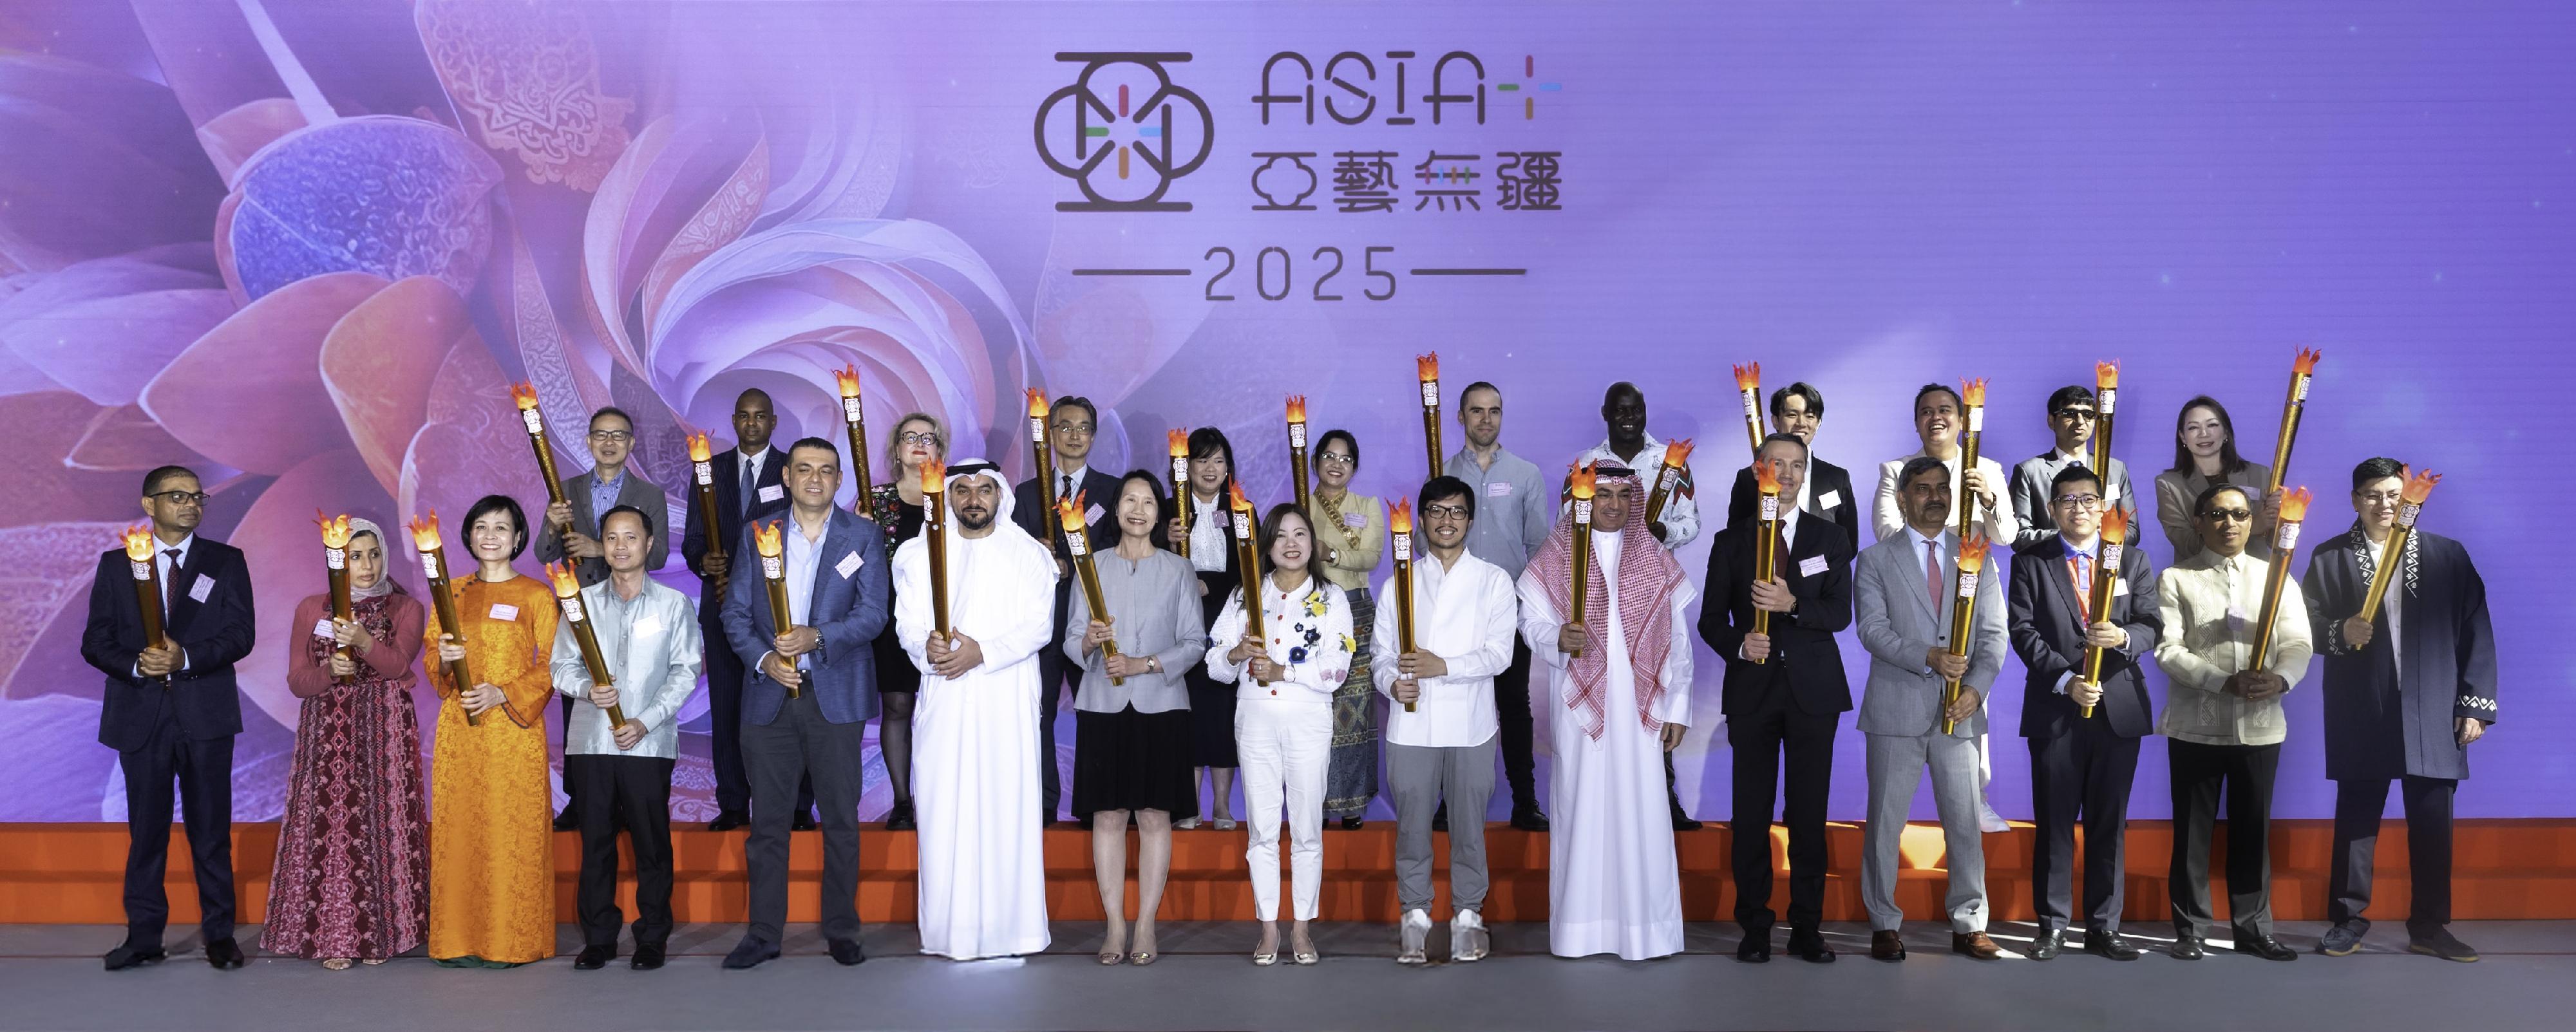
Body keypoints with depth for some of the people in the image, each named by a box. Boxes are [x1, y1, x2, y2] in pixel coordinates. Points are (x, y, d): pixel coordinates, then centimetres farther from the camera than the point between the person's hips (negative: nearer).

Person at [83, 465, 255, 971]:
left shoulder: (226, 562, 8)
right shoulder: (116, 564, 10)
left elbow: (241, 634, -2)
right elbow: (96, 641, 5)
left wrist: (186, 658, -17)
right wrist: (136, 665, -14)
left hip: (206, 715, -1)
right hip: (141, 716, 1)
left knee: (212, 828, 2)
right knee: (145, 829, 5)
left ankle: (219, 933, 9)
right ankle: (143, 936, 11)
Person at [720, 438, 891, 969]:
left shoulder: (863, 536, 4)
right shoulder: (757, 534, 9)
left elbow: (873, 613, -5)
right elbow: (735, 613, 7)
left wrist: (817, 637, -19)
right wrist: (764, 658, -10)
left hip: (836, 696, -1)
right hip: (769, 696, 1)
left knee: (841, 819, 4)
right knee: (767, 820, 5)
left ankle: (841, 932, 15)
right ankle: (763, 933, 14)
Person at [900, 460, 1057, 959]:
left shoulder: (1028, 553, 5)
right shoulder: (920, 553, 10)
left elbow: (1037, 627, -3)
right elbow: (907, 621, 4)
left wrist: (982, 652, -16)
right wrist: (926, 644, -18)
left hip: (1007, 699, -1)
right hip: (944, 701, 1)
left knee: (1007, 807, -3)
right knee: (944, 809, -2)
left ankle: (1009, 926, 3)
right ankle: (949, 929, 5)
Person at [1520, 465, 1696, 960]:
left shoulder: (1658, 562, 8)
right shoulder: (1554, 559, 4)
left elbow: (1678, 640, 7)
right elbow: (1531, 622, 0)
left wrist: (1677, 708, 3)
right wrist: (1558, 639, -23)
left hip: (1641, 709, 1)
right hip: (1581, 704, -1)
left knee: (1642, 809, -1)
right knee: (1582, 806, -1)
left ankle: (1644, 922, 6)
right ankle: (1582, 925, 6)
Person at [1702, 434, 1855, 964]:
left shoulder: (1830, 538, 8)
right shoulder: (1731, 542, 8)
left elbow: (1841, 613, -1)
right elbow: (1711, 620, 7)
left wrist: (1792, 603, -19)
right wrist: (1738, 644, -14)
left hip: (1813, 690, 0)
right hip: (1752, 691, 0)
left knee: (1809, 812, 1)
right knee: (1751, 814, 1)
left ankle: (1806, 928, 9)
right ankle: (1754, 928, 9)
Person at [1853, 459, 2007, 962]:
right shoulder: (1876, 560, 5)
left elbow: (1993, 633, 6)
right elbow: (1873, 630, -6)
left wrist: (1976, 687, -10)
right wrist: (1928, 657, -20)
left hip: (1960, 712, 2)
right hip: (1897, 711, -2)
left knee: (1965, 822, 4)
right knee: (1884, 823, 1)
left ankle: (1968, 925, 15)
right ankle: (1885, 925, 11)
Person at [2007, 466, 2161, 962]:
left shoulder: (2133, 560, 12)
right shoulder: (2030, 562, 5)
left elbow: (2152, 626, 4)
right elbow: (2024, 632, -4)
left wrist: (2124, 637, -18)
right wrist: (2065, 680, -16)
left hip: (2119, 709, 2)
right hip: (2054, 710, -2)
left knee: (2110, 822, 5)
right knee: (2054, 821, 2)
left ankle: (2104, 926, 11)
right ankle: (2052, 925, 9)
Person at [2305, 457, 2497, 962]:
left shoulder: (2448, 555, 7)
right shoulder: (2329, 558, 5)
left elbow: (2476, 633, 5)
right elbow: (2309, 625, 3)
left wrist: (2476, 704, -1)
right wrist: (2341, 633, -18)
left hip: (2432, 714, 1)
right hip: (2361, 714, -1)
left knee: (2432, 823, 5)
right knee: (2356, 817, 5)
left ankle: (2430, 926, 16)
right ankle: (2348, 919, 13)